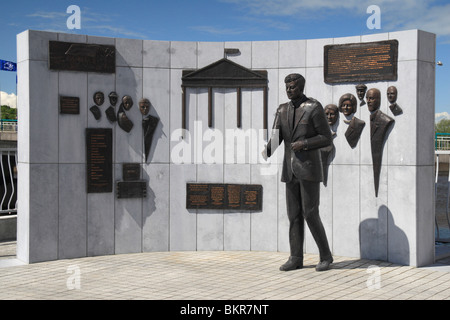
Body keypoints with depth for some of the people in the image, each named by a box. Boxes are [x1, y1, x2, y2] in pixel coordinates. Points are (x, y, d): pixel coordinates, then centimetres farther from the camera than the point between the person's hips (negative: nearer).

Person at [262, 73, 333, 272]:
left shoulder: (314, 108, -7)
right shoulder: (282, 111, 11)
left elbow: (327, 139, -8)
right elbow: (275, 138, 0)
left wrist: (304, 144, -21)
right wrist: (267, 151, -22)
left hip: (310, 168, -6)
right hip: (290, 170, 6)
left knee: (310, 214, -8)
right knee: (294, 215, 5)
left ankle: (325, 256, 7)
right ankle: (296, 258, 11)